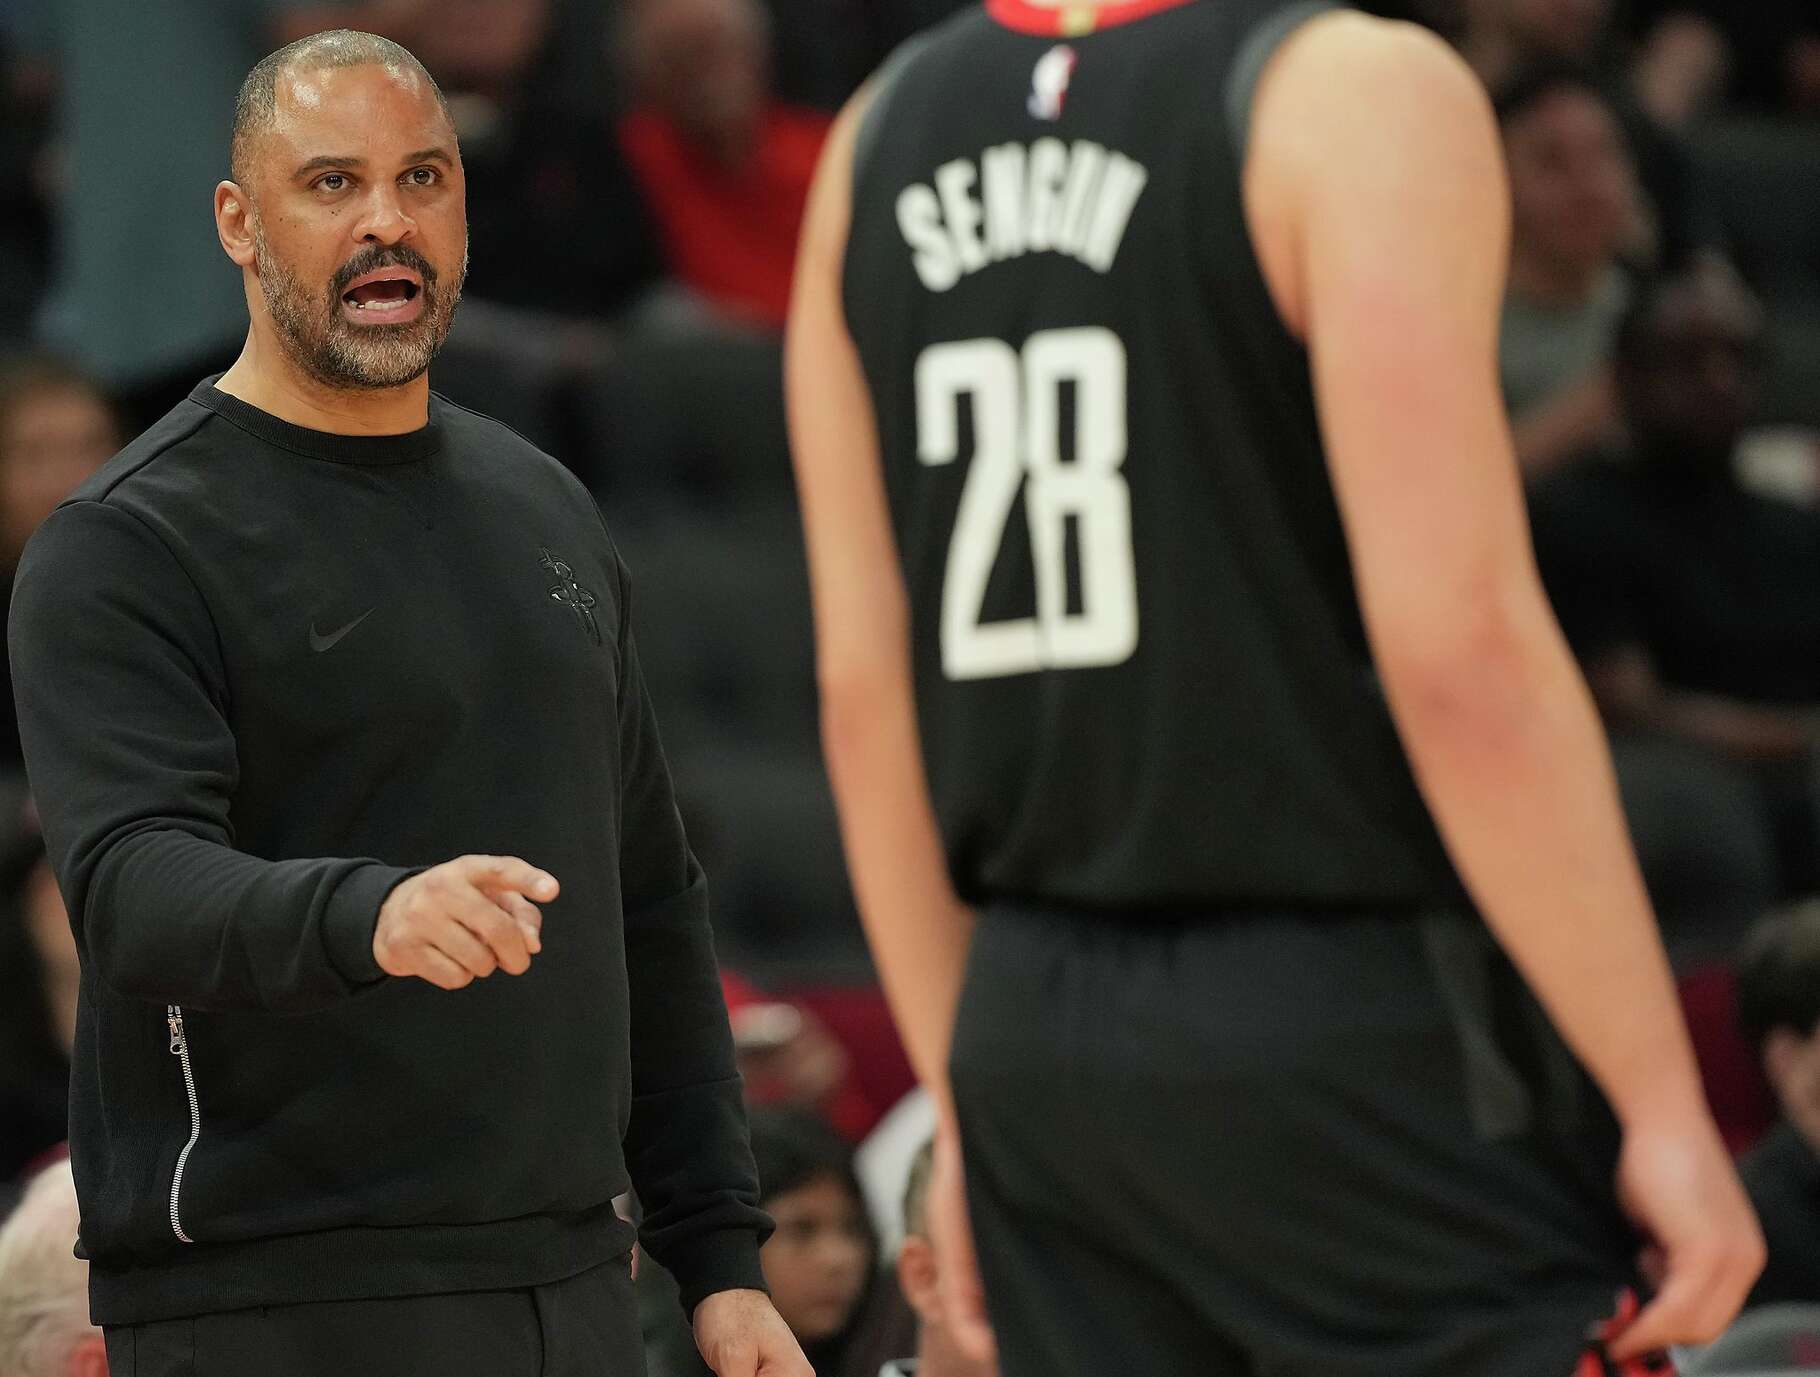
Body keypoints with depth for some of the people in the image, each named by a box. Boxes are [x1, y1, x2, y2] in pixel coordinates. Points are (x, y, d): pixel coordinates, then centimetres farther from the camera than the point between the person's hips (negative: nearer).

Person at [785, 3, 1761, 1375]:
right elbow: (1461, 653, -17)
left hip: (1037, 1022, 7)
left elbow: (862, 683, 12)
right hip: (1353, 1020, -7)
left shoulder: (881, 137, 11)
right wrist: (1662, 1099, -12)